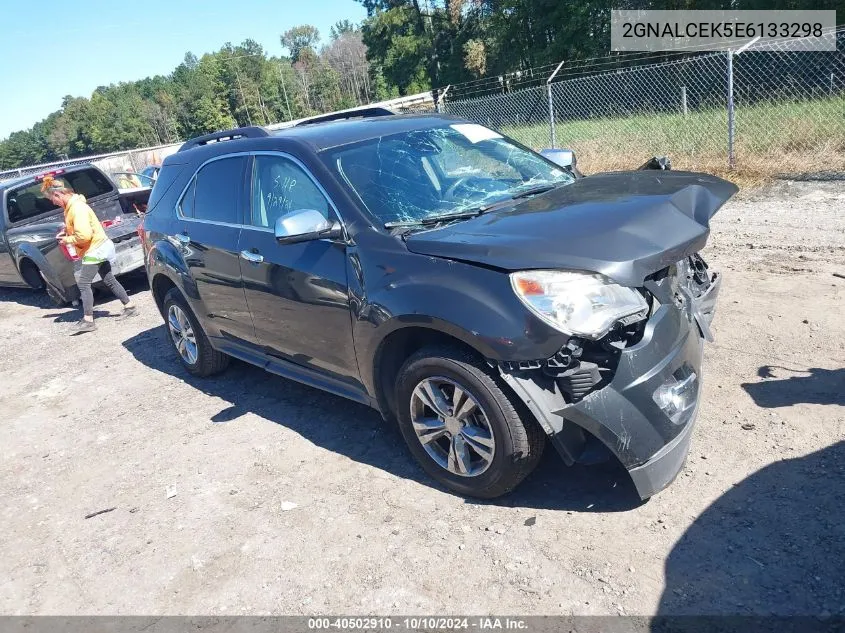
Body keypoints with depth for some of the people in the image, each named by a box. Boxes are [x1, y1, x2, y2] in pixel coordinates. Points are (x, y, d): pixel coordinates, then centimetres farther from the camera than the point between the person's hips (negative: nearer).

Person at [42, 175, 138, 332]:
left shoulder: (77, 208, -22)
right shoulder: (71, 205, 10)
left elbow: (84, 235, -27)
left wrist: (68, 240, -11)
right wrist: (66, 232, 8)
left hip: (94, 249, -10)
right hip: (99, 247, 10)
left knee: (83, 283, -9)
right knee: (109, 280, 14)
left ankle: (88, 320, -7)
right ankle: (130, 307, 21)